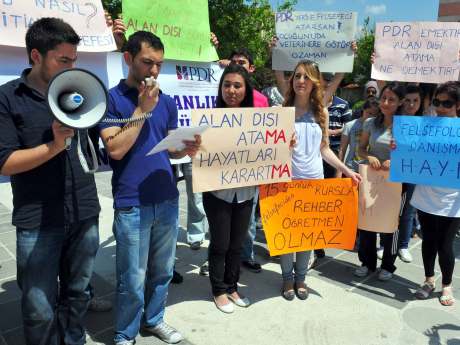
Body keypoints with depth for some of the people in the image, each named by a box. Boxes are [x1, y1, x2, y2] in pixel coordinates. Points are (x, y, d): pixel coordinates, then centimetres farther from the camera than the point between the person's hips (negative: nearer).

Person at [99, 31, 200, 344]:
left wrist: (187, 148, -8)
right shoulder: (111, 98, -6)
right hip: (132, 204, -5)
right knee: (133, 279, 5)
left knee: (162, 270, 17)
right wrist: (142, 109, -16)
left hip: (167, 200, 5)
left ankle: (154, 319, 39)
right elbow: (116, 149, -16)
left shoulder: (167, 101, 9)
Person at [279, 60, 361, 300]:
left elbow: (324, 150, 11)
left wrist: (346, 170, 6)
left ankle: (301, 276, 27)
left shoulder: (322, 113, 6)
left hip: (314, 181, 3)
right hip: (287, 180, -2)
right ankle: (287, 277, 23)